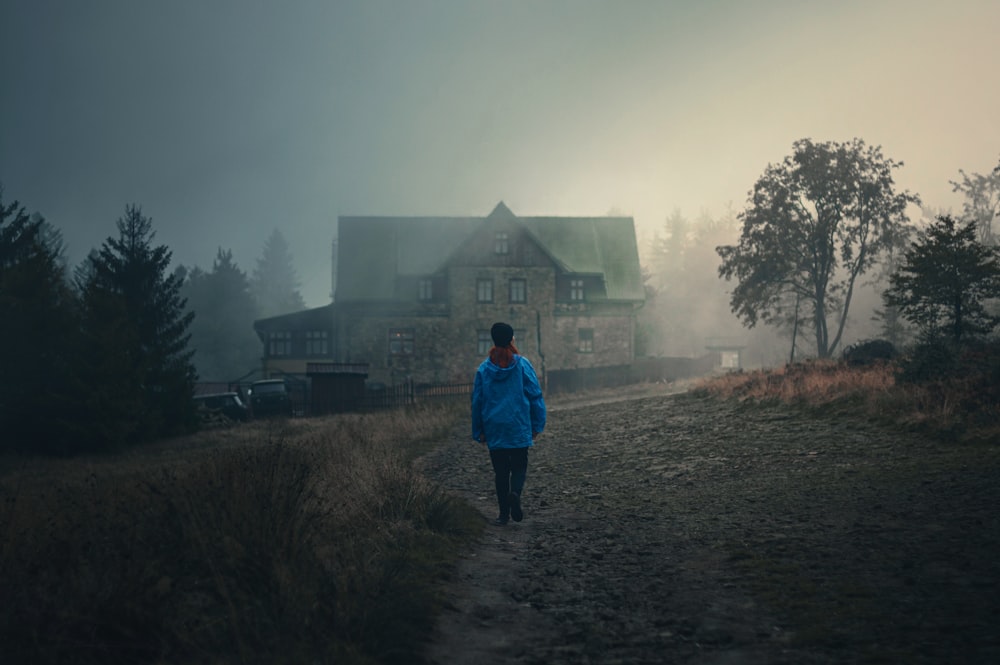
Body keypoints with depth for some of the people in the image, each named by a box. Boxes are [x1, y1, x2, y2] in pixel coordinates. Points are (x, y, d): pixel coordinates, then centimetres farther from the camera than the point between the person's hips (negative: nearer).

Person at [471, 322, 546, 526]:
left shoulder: (484, 368, 0)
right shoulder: (522, 365, -5)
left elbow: (477, 401, 5)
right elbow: (535, 396, -4)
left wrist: (478, 431, 13)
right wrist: (537, 424, 5)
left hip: (494, 429, 2)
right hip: (519, 427, -1)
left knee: (501, 470, 11)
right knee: (519, 466, 10)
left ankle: (504, 513, 10)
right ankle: (515, 492, -20)